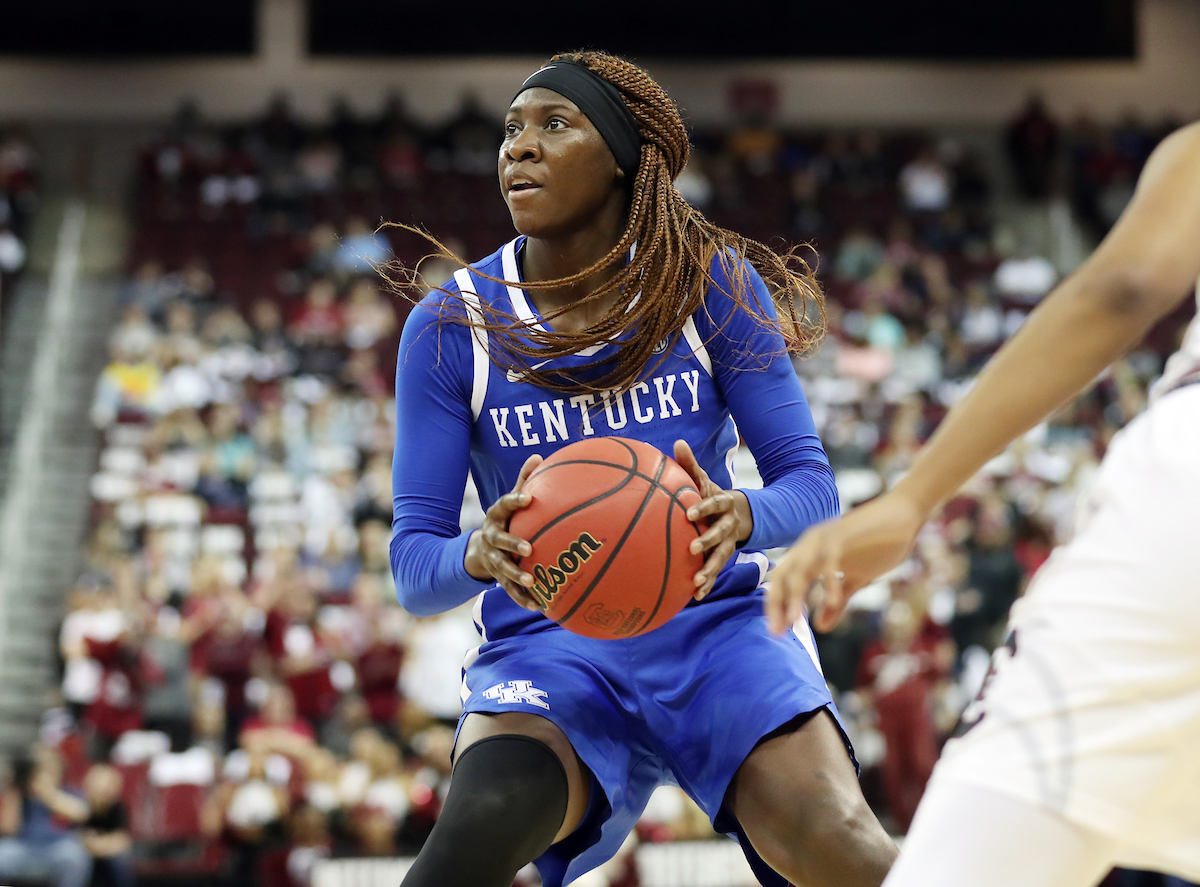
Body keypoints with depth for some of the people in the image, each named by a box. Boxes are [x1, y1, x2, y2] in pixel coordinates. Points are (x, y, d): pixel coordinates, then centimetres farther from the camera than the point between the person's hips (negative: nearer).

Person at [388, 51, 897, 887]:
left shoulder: (713, 284, -1)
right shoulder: (451, 326, -1)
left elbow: (811, 482, -3)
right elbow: (413, 565, -3)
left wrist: (741, 517, -27)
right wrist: (481, 554, -28)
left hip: (717, 619, 0)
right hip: (547, 644, 0)